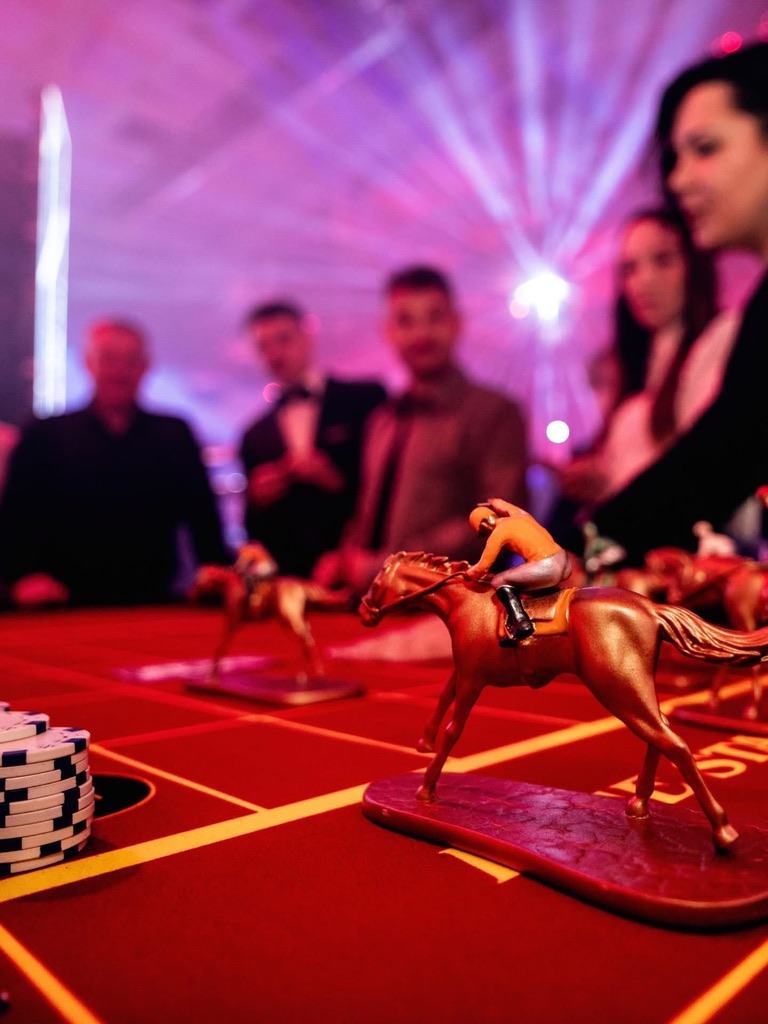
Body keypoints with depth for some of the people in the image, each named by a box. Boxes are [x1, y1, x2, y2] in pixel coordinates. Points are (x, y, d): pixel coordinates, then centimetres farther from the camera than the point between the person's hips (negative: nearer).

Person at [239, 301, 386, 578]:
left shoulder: (366, 397, 3)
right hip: (288, 574, 3)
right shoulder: (255, 438, 13)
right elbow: (255, 529, 15)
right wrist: (259, 500, -5)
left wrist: (339, 481, -14)